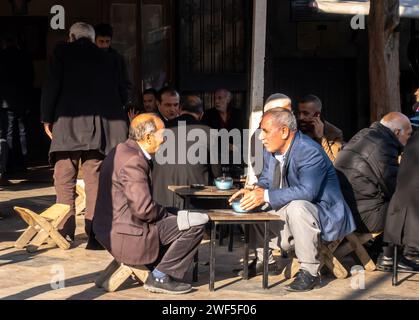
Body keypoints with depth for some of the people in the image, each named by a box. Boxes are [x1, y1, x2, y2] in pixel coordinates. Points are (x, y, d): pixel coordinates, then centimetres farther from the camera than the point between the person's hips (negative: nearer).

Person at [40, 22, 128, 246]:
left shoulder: (63, 51, 7)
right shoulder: (108, 59, 16)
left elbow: (52, 86, 0)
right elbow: (117, 93, 14)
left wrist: (46, 118, 7)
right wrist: (114, 126, 17)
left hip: (68, 124, -3)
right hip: (100, 127, 3)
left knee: (64, 180, 3)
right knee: (95, 180, 3)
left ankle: (65, 231, -1)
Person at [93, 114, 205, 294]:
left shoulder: (122, 151, 12)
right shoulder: (133, 161, -20)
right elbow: (143, 208, -24)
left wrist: (165, 214, 11)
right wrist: (165, 214, -5)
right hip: (126, 236, -11)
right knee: (195, 225, -10)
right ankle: (160, 277, -2)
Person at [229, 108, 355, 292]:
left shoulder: (310, 152, -25)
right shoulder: (271, 150, 2)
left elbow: (307, 191, -36)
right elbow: (265, 179, 13)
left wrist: (266, 195, -37)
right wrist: (253, 191, -12)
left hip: (324, 216, -9)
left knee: (296, 206, -38)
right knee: (250, 204, 5)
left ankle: (310, 271, -25)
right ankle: (265, 261, 18)